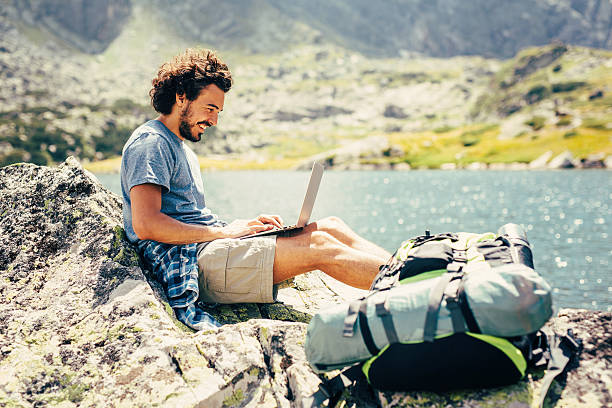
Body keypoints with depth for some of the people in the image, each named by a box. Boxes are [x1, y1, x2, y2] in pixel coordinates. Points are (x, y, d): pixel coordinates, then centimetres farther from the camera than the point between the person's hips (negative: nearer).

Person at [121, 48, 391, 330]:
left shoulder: (182, 149, 26)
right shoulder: (150, 142, -6)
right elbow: (146, 225, -19)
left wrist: (247, 225, 4)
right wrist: (224, 231, -15)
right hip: (194, 259, -9)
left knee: (330, 226, -1)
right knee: (319, 246, -18)